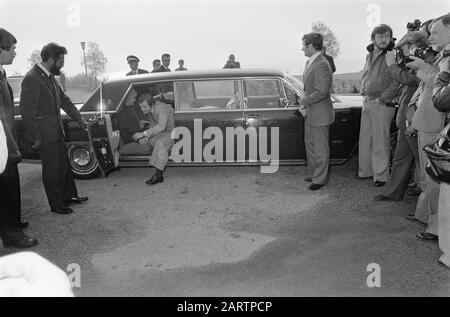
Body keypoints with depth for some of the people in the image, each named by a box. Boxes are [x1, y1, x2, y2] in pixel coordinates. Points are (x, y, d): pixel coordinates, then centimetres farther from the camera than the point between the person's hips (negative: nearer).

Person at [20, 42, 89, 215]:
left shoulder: (50, 77, 9)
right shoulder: (32, 79, -19)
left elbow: (64, 100, 20)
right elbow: (27, 112, -19)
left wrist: (80, 118, 20)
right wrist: (36, 139, -17)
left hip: (56, 132, 9)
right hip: (45, 136, -9)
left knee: (64, 166, 18)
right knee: (52, 170, 4)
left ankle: (68, 196, 34)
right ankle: (56, 205, 18)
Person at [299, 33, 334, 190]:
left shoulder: (322, 65, -20)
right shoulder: (309, 62, 10)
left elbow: (321, 92, -25)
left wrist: (304, 101, -14)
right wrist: (304, 104, 5)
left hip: (320, 113, -10)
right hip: (310, 112, 10)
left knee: (320, 147, 1)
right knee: (310, 143, 18)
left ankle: (320, 179, 12)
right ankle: (314, 174, 32)